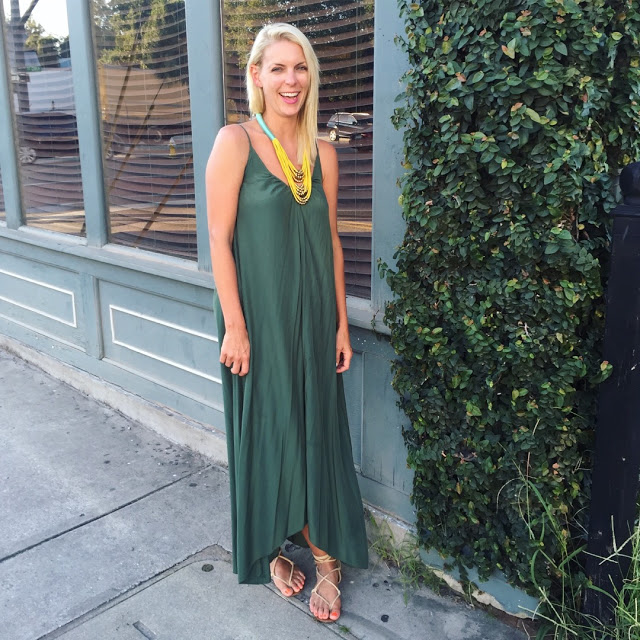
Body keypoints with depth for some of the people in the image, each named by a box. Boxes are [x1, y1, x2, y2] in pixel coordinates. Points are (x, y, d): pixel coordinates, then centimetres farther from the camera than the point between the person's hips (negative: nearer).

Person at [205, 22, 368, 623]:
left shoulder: (323, 153, 7)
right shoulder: (235, 141, -7)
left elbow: (332, 243, 9)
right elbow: (219, 239, -10)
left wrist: (341, 323, 7)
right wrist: (234, 326, -14)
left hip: (313, 318, 4)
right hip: (258, 318, -4)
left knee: (318, 430, 10)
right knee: (265, 430, 9)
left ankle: (326, 555, 26)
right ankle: (270, 546, 33)